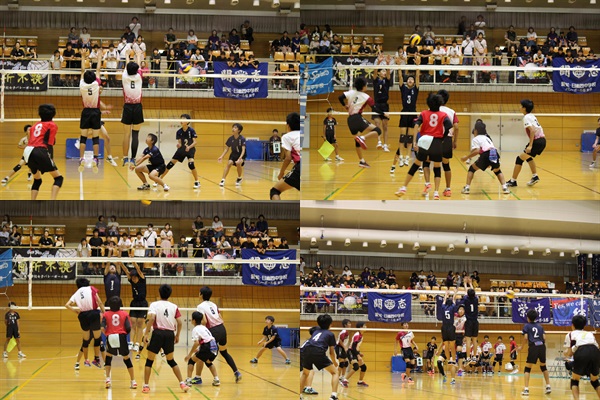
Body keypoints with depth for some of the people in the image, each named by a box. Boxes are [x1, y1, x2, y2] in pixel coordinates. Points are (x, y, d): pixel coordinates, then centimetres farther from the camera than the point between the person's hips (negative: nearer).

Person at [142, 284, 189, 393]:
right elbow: (180, 323, 4)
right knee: (171, 361, 19)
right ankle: (182, 383, 11)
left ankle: (146, 386, 5)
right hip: (170, 334, 3)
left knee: (149, 360, 8)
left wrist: (146, 333, -14)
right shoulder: (174, 307, 10)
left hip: (158, 333, -3)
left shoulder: (154, 305, 2)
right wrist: (177, 335, 17)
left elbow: (151, 318, -14)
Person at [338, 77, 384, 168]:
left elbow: (340, 98, 1)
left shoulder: (351, 93, 8)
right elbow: (375, 109, -5)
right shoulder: (366, 97, -2)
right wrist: (383, 114, 11)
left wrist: (344, 105, 20)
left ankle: (362, 161, 19)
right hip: (357, 118, -6)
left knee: (357, 141, 17)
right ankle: (362, 138, -31)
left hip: (350, 120, 6)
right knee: (377, 131, -10)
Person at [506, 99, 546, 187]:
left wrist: (530, 145, -25)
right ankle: (535, 176, 26)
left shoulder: (526, 117, -10)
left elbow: (532, 130, -22)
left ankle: (513, 181, -3)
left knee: (520, 159, -4)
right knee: (528, 157, 30)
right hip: (542, 140, 9)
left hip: (537, 141, -9)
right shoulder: (532, 116, 17)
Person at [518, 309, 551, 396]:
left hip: (533, 347, -4)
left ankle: (526, 389, -8)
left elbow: (525, 337, -5)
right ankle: (548, 386, 20)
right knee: (543, 366, 23)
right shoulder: (540, 326, 17)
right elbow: (544, 338, 9)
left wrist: (521, 346, 9)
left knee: (527, 368, 1)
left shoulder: (527, 326, 6)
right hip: (542, 346, 4)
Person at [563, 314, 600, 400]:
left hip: (581, 353, -3)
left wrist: (566, 352, 41)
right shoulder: (590, 334, 33)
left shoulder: (570, 335, 24)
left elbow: (568, 353, 18)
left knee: (574, 380, 17)